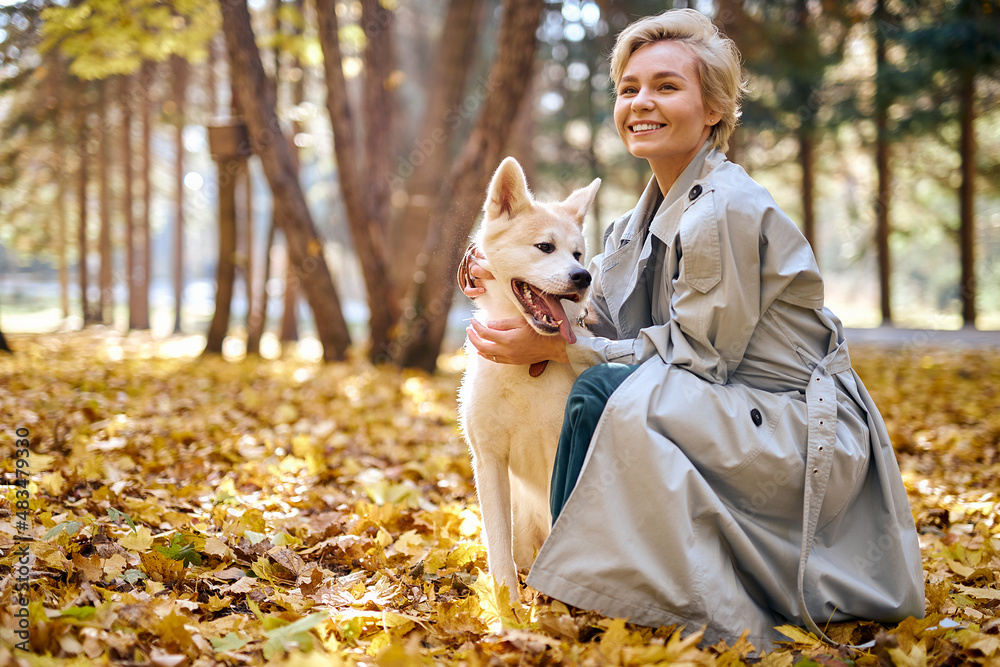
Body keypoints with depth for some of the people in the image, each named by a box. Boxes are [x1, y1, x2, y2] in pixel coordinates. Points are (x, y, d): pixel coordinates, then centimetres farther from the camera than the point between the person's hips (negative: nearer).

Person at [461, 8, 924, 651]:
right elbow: (607, 328, 6)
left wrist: (555, 350, -16)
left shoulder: (727, 209, -18)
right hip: (728, 421, 9)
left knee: (605, 391, -23)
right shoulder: (652, 212, 9)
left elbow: (700, 356, -18)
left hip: (804, 438, -9)